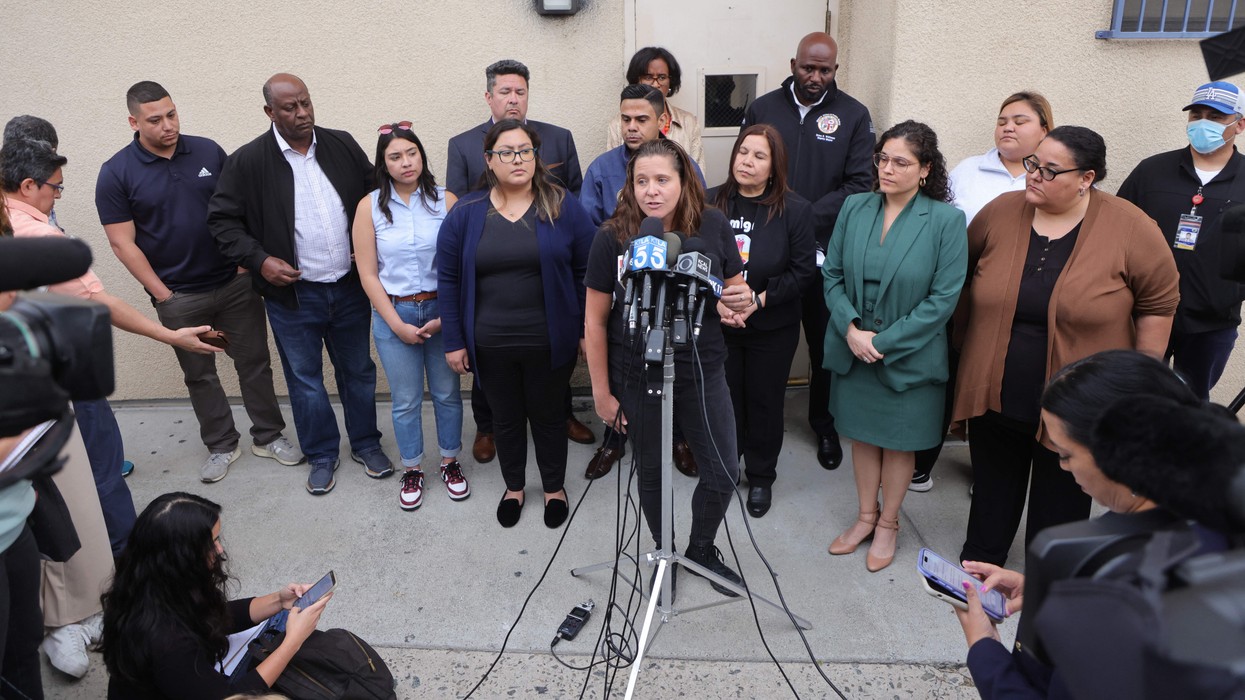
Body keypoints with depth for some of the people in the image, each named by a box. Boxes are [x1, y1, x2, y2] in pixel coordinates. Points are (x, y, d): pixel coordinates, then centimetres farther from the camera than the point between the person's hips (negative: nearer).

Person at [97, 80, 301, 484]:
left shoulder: (208, 151, 0)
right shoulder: (116, 174, -7)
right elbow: (122, 243, -7)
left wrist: (246, 262, -2)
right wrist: (163, 295, -9)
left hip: (235, 283, 2)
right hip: (179, 297, -1)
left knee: (254, 362, 9)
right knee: (199, 375, 12)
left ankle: (268, 436, 25)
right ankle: (221, 446, 28)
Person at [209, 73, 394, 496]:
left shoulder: (342, 145, 1)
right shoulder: (247, 162, -6)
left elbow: (376, 194, 10)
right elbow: (222, 219, -1)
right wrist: (259, 260, -13)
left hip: (349, 286, 2)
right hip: (293, 293, -2)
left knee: (358, 370, 14)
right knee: (305, 379, 10)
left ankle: (366, 443, 32)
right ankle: (321, 455, 27)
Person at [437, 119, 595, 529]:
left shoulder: (563, 207, -5)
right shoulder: (465, 213, -1)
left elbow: (586, 272, -3)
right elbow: (448, 279, 1)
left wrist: (587, 331, -5)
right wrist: (454, 341, -1)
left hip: (549, 342, -1)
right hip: (491, 344, 2)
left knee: (548, 415, 15)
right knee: (506, 417, 17)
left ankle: (554, 488, 36)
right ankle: (513, 487, 40)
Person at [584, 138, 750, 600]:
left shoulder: (714, 227, -6)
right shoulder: (613, 237, -11)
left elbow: (736, 293, 7)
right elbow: (595, 321, -5)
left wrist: (741, 303, -18)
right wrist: (602, 393, -4)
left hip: (703, 370, 2)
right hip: (638, 377, -1)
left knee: (723, 472, 8)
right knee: (653, 472, 14)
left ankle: (701, 547, 38)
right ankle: (664, 553, 41)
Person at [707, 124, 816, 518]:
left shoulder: (794, 210, -7)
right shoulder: (710, 203, -4)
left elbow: (803, 270, -8)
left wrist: (761, 298, -19)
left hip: (772, 327, -1)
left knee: (765, 401, 12)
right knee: (723, 399, 11)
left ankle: (761, 477, 31)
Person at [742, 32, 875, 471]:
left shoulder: (854, 116, 1)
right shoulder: (762, 109, 4)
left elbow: (860, 184, -5)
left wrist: (808, 216, -17)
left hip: (826, 250, 0)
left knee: (826, 343, 11)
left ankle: (824, 422, 30)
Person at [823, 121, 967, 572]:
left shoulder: (947, 220, -12)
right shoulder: (854, 208, -1)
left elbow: (944, 298, -15)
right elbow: (832, 274, 1)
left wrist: (884, 342, -18)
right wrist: (850, 328, -14)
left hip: (908, 357, -3)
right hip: (853, 350, 4)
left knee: (899, 442, 14)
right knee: (862, 433, 17)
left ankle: (888, 523, 35)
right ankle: (865, 516, 37)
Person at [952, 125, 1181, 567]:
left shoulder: (1129, 228, -11)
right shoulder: (1000, 212, -3)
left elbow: (1158, 302, -4)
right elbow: (965, 277, 10)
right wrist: (967, 345, 10)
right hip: (995, 397, 3)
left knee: (1060, 502, 14)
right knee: (992, 492, 20)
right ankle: (978, 562, 41)